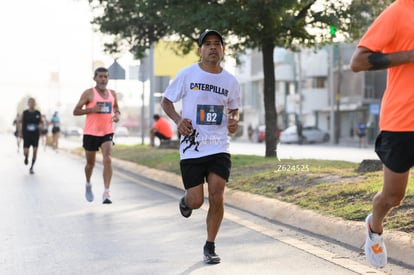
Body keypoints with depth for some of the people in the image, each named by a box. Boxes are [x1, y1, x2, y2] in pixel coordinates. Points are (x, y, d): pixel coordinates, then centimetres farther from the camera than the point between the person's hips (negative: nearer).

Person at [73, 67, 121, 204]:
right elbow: (76, 111, -6)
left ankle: (106, 192, -19)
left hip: (107, 132, 2)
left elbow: (116, 107, 24)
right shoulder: (89, 93, -6)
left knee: (107, 160, -18)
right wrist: (92, 109, -21)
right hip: (91, 133, -2)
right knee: (90, 163, 11)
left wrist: (117, 114, 1)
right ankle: (88, 185, 42)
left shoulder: (112, 94, 7)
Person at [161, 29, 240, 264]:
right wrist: (178, 120, -12)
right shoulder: (187, 75, -2)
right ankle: (186, 200, 38)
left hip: (219, 148, 2)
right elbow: (166, 101, 7)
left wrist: (234, 121, -2)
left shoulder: (230, 81, 6)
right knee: (196, 201, -3)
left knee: (217, 197, -9)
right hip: (191, 148, -2)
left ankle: (210, 247, 12)